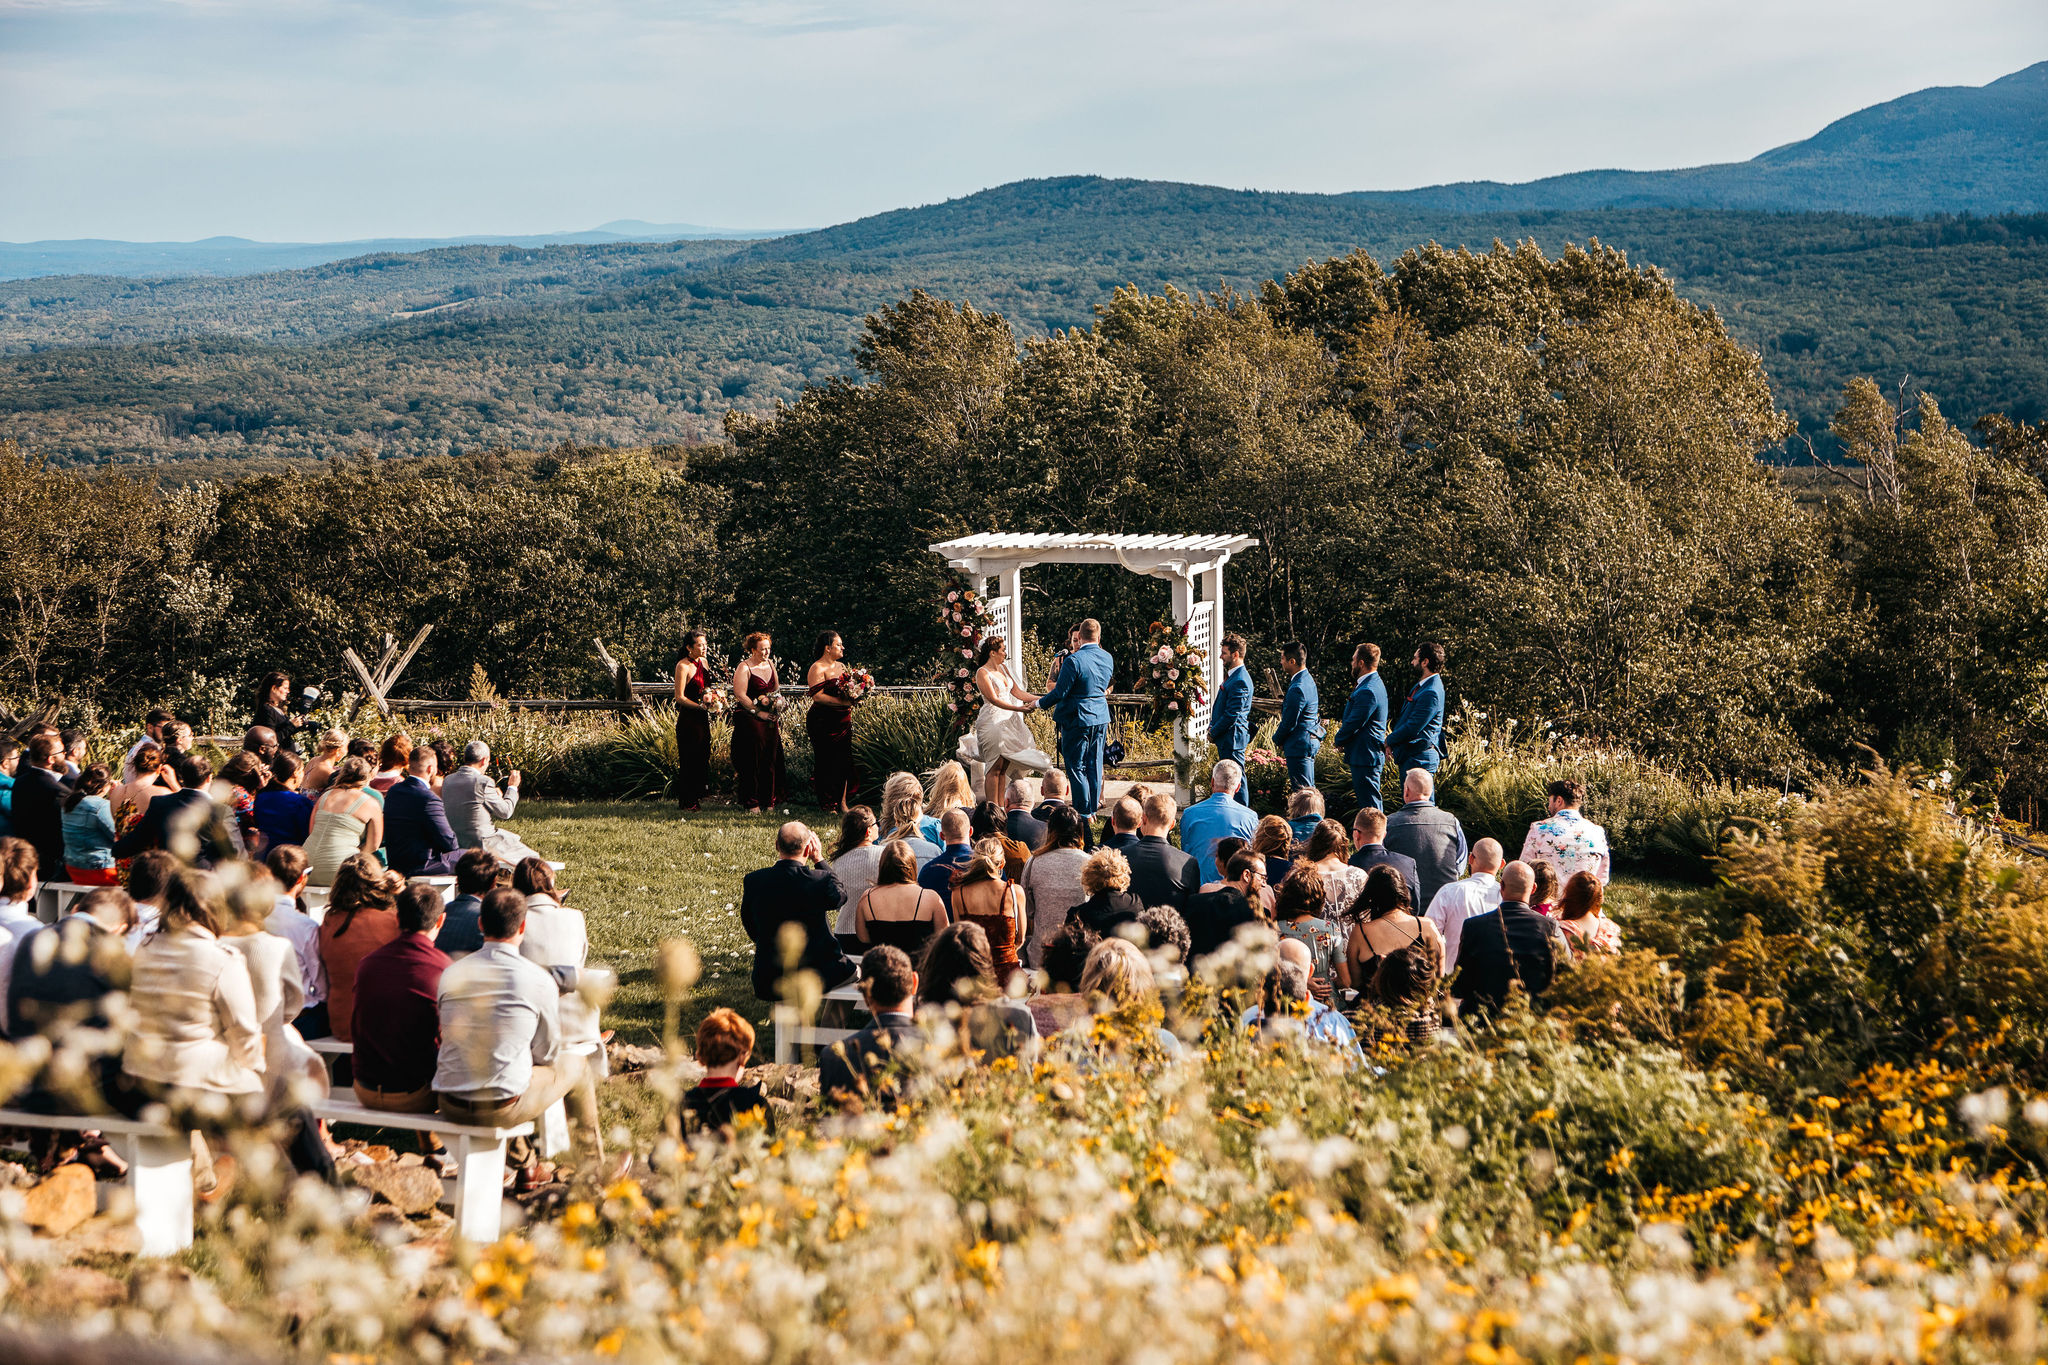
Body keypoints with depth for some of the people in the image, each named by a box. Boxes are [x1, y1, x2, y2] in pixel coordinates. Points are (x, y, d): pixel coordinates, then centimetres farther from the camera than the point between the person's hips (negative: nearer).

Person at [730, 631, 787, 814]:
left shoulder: (770, 664, 14)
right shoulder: (744, 667, -8)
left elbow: (777, 688, 23)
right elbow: (740, 695, -14)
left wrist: (774, 700, 1)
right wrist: (758, 711, -15)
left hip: (770, 719, 7)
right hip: (750, 719, -7)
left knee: (771, 760, 6)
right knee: (752, 760, -6)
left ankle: (768, 800, 14)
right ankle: (752, 804, -2)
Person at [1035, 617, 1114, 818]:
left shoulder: (1074, 660, -19)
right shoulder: (1108, 658, 2)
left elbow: (1060, 692, -16)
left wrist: (1041, 703, -1)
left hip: (1077, 718, -6)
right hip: (1100, 717, 6)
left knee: (1076, 766, 2)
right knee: (1094, 764, 13)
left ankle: (1083, 810, 1)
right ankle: (1093, 807, 18)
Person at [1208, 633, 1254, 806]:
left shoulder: (1239, 681, -19)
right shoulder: (1232, 675, 15)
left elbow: (1232, 714, -21)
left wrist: (1214, 733, -11)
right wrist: (1212, 727, 13)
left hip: (1232, 738, -11)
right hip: (1227, 739, 11)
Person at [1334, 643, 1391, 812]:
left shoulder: (1368, 691, -22)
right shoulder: (1375, 684, 13)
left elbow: (1353, 724, -17)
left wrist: (1339, 741, 0)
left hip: (1365, 755, -11)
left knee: (1369, 805, -7)